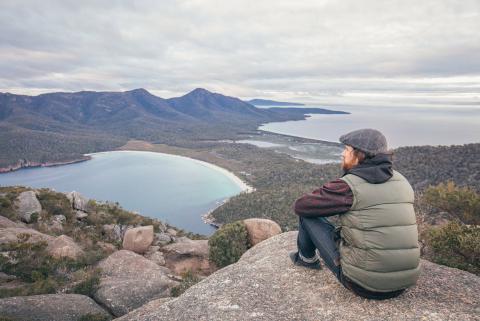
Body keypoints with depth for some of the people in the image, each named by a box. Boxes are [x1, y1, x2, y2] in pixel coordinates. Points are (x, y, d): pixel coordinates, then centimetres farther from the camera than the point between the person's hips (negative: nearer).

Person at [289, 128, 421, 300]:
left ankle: (307, 257, 31)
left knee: (307, 213, 4)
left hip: (362, 284, -6)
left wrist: (327, 203, 14)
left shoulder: (348, 186, -16)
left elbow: (300, 206, -6)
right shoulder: (402, 181, 4)